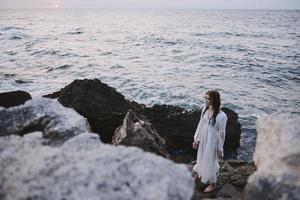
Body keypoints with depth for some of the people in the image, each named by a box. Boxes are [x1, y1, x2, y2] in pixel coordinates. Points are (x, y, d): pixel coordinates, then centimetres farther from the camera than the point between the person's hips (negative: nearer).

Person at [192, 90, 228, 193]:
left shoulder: (221, 116, -26)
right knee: (201, 158, 26)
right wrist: (196, 139, 8)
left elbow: (221, 133, -17)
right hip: (203, 140, 6)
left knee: (210, 162, 13)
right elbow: (201, 124, 2)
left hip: (212, 142, -5)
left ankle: (212, 184, 38)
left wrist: (220, 149, -10)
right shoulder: (205, 109, -8)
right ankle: (198, 175, 53)